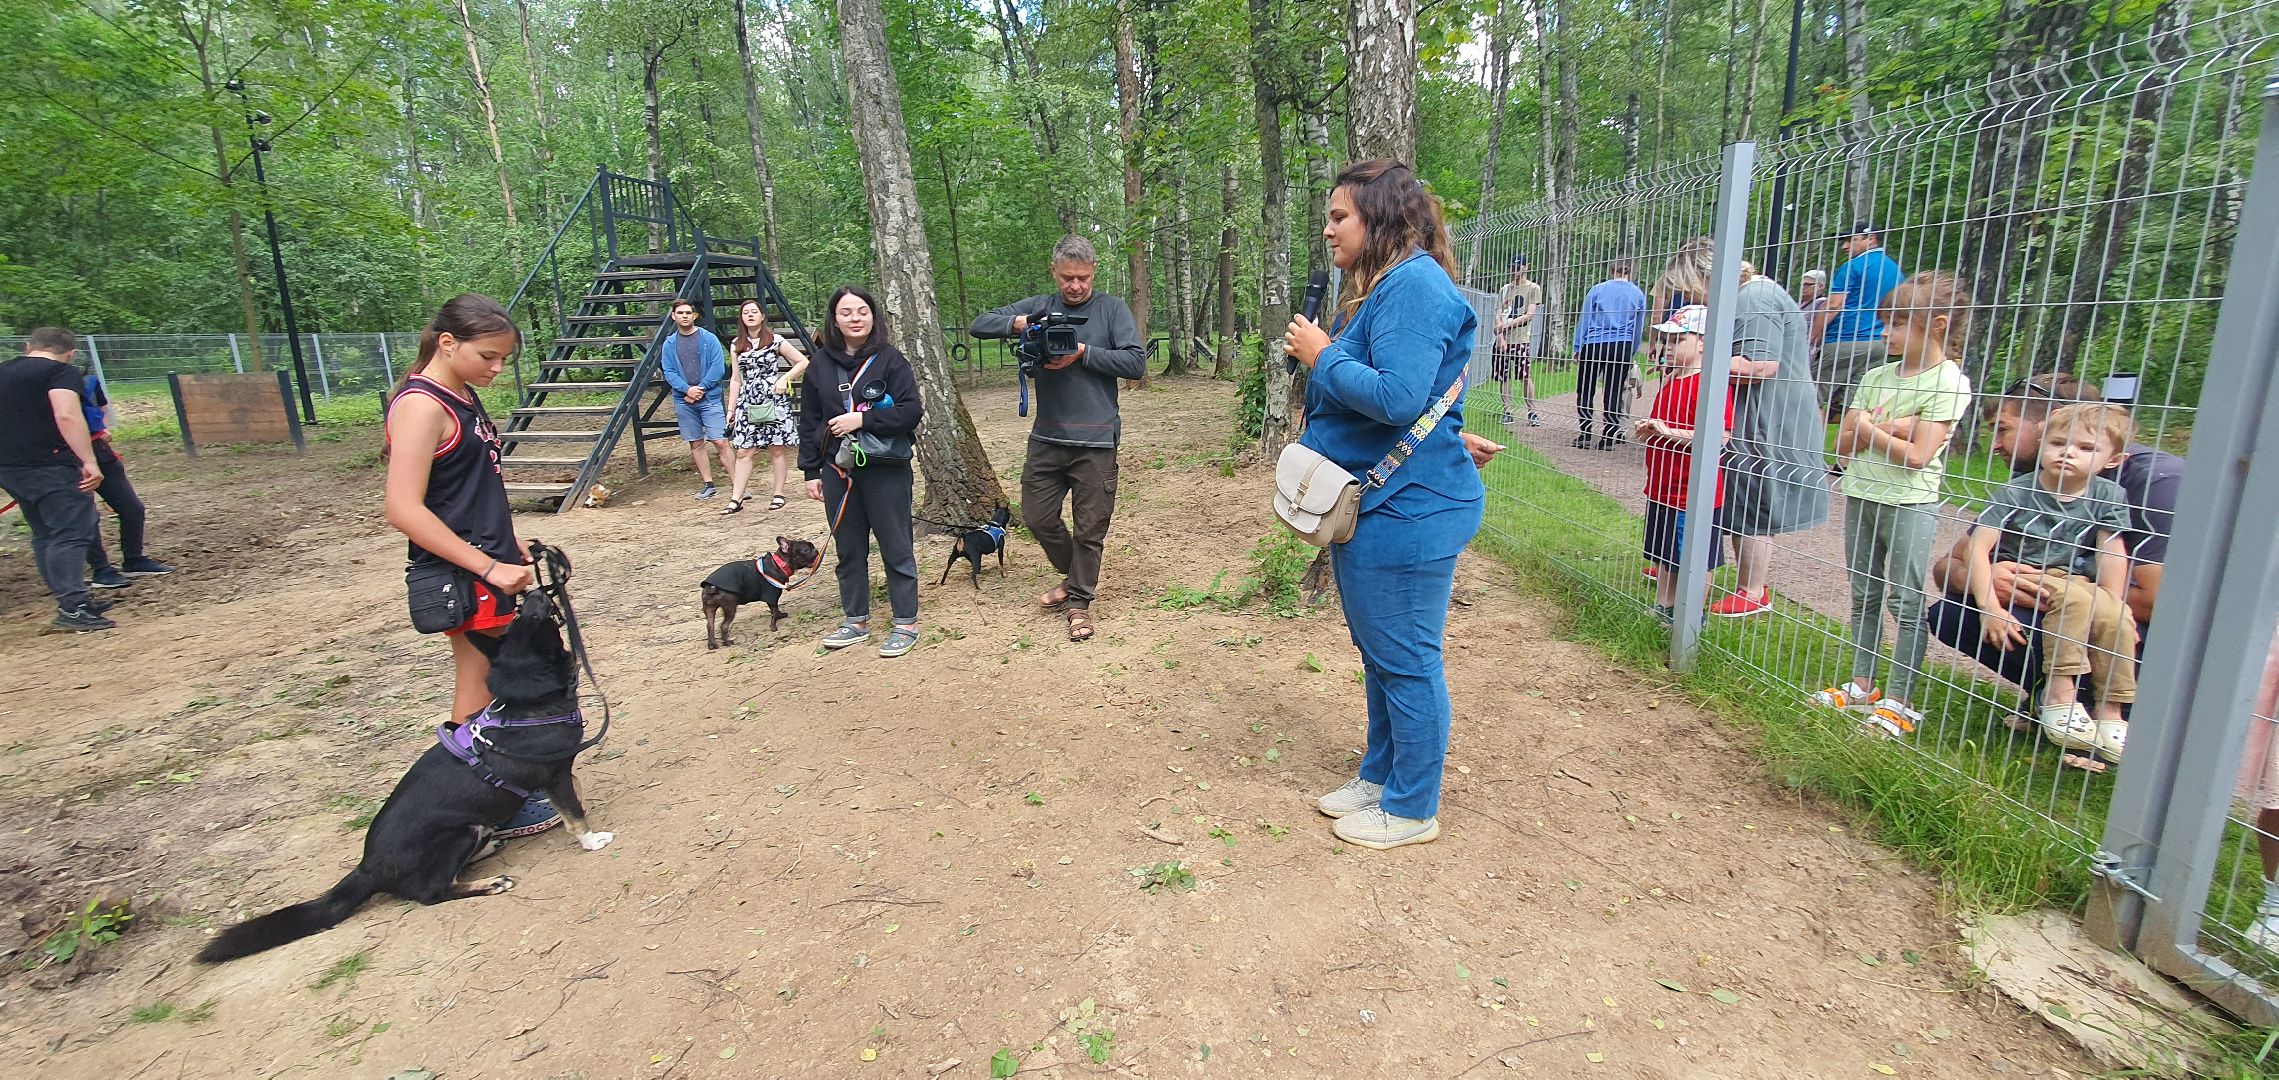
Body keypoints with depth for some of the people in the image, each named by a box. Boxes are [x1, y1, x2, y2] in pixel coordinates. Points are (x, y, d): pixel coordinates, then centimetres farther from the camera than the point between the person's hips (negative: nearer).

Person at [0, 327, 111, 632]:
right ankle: (72, 609, -16)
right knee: (72, 532, -9)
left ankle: (69, 600, 23)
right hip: (51, 465, -8)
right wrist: (89, 461, -26)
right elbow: (67, 416, -22)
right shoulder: (61, 371, -7)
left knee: (45, 534, 16)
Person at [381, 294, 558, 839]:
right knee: (479, 690, 2)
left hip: (490, 563, 8)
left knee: (493, 683, 16)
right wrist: (488, 568, -22)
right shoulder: (422, 405, -18)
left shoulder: (464, 395, 10)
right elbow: (404, 510, -23)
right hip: (461, 574, -8)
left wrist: (511, 545, 14)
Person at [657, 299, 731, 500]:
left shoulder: (709, 339, 1)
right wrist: (687, 389, -13)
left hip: (710, 398, -4)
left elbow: (718, 367, -6)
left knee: (720, 442, -10)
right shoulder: (669, 344, 10)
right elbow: (669, 372, 4)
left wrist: (701, 388, -12)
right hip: (683, 401, 4)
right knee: (696, 444, 7)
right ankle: (708, 485, 15)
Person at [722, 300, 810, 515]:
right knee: (743, 450, 0)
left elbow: (803, 362, 3)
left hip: (773, 399, -3)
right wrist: (731, 409, 13)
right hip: (747, 401, 3)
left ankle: (779, 494, 11)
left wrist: (784, 378, -10)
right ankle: (736, 499, 0)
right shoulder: (737, 345, 11)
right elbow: (736, 379, 15)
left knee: (777, 449, 1)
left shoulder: (776, 341, 0)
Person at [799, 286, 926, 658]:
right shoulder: (822, 362, 5)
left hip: (885, 470, -4)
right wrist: (811, 471, 6)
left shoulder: (889, 358, -6)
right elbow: (809, 421, 9)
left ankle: (906, 623, 15)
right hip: (837, 470, 4)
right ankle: (856, 620, 27)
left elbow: (911, 411, -11)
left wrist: (862, 420, -18)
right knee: (848, 548, 13)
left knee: (895, 547, 4)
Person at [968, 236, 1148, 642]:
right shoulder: (1039, 306, 9)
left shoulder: (1112, 308, 1)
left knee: (1089, 526, 3)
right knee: (1037, 516, 11)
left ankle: (1079, 601, 20)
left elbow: (1136, 362, -7)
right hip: (1046, 436, 4)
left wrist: (1083, 353, -15)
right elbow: (980, 324, 7)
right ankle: (1074, 575, 35)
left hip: (1095, 440, -3)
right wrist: (1018, 323, -13)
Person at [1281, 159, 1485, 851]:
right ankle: (1380, 777, 36)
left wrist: (1322, 356, -15)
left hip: (1406, 512, -11)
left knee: (1406, 662, 2)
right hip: (1373, 506, 11)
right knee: (1380, 656, 20)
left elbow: (1397, 397, -27)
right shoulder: (1387, 287, 17)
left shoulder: (1414, 286, -16)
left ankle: (1412, 809, 19)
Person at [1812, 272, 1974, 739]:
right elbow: (1843, 443, 5)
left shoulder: (1949, 382, -9)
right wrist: (1886, 429, -12)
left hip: (1910, 504, -6)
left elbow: (1917, 455, -17)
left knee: (1906, 603, 0)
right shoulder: (1876, 376, 8)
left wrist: (1868, 430, -6)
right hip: (1861, 496, 6)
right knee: (1864, 596, 13)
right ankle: (1863, 686, 23)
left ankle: (1899, 701, 8)